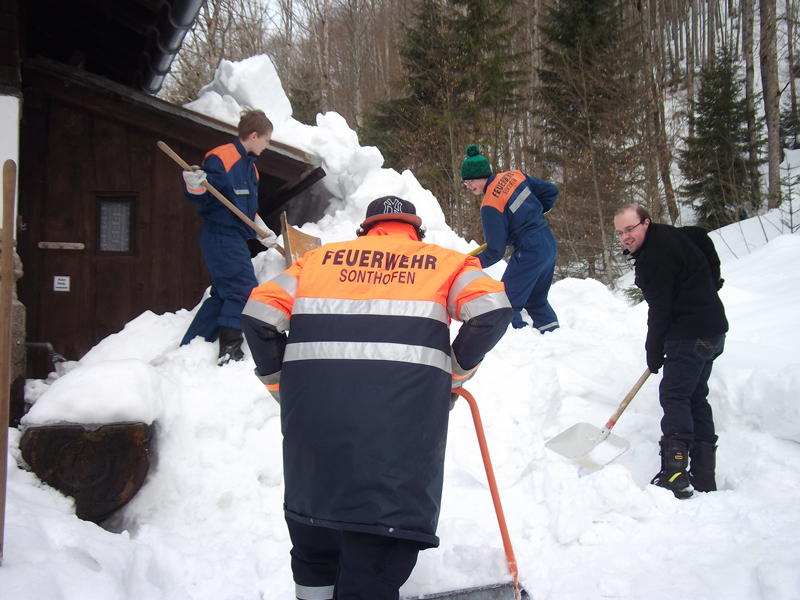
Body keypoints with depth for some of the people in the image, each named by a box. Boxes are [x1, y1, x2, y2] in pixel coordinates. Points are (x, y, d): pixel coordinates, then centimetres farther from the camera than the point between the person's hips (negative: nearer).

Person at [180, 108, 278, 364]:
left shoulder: (249, 166, 18)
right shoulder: (221, 158, -12)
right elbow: (199, 196, -16)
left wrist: (261, 229, 18)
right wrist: (195, 186, -37)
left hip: (234, 239, 10)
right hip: (221, 236, -10)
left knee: (223, 294, 13)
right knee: (244, 290, -14)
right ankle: (229, 351, -11)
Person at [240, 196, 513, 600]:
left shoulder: (319, 258, 23)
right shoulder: (446, 261, 19)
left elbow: (258, 315, 13)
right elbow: (492, 311, 3)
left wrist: (282, 385, 23)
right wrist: (456, 373, 16)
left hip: (313, 409, 3)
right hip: (403, 411, -2)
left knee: (315, 547, 21)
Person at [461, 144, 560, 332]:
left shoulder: (490, 206, -18)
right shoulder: (514, 176, 2)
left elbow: (496, 251, -16)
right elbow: (551, 191, 9)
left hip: (529, 252, -9)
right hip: (549, 243, 9)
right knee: (536, 301, 23)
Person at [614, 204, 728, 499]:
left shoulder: (656, 254, -18)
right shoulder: (665, 238, 15)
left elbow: (660, 308, -17)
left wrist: (654, 353, -7)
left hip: (692, 334, -11)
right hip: (711, 330, 11)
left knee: (674, 396, -13)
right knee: (695, 397, 13)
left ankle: (675, 473, -20)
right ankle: (703, 477, 16)